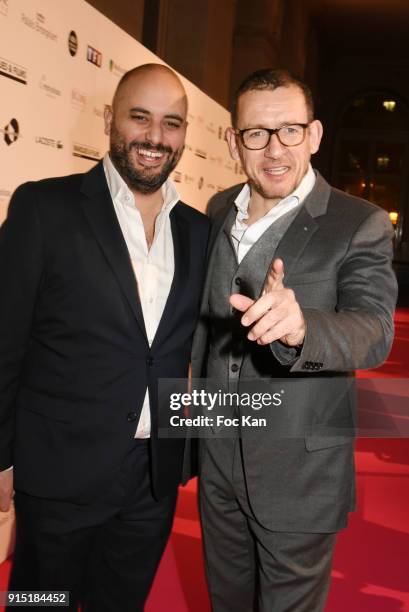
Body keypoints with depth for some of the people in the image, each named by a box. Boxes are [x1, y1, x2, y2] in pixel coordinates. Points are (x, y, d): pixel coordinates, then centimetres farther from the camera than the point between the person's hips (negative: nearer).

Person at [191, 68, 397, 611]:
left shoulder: (360, 226, -14)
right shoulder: (219, 212, 2)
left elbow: (374, 332, -28)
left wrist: (299, 325, -49)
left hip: (300, 477, -5)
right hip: (218, 463, 5)